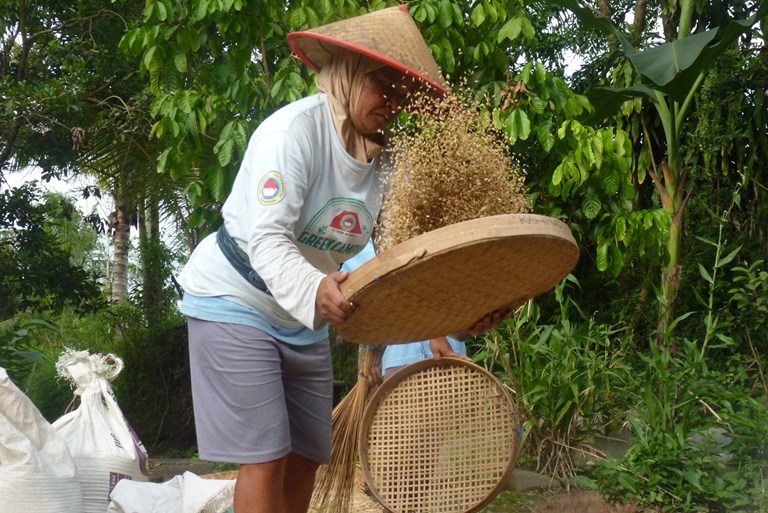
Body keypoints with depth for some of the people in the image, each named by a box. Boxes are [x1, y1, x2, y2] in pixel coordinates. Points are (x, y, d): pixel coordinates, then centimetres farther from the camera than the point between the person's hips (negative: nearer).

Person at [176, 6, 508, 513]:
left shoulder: (385, 158, -2)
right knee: (265, 459, -9)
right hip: (235, 304, -7)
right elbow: (268, 240, -32)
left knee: (305, 456, 9)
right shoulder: (295, 129, -23)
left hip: (304, 320, 7)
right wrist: (314, 290, -50)